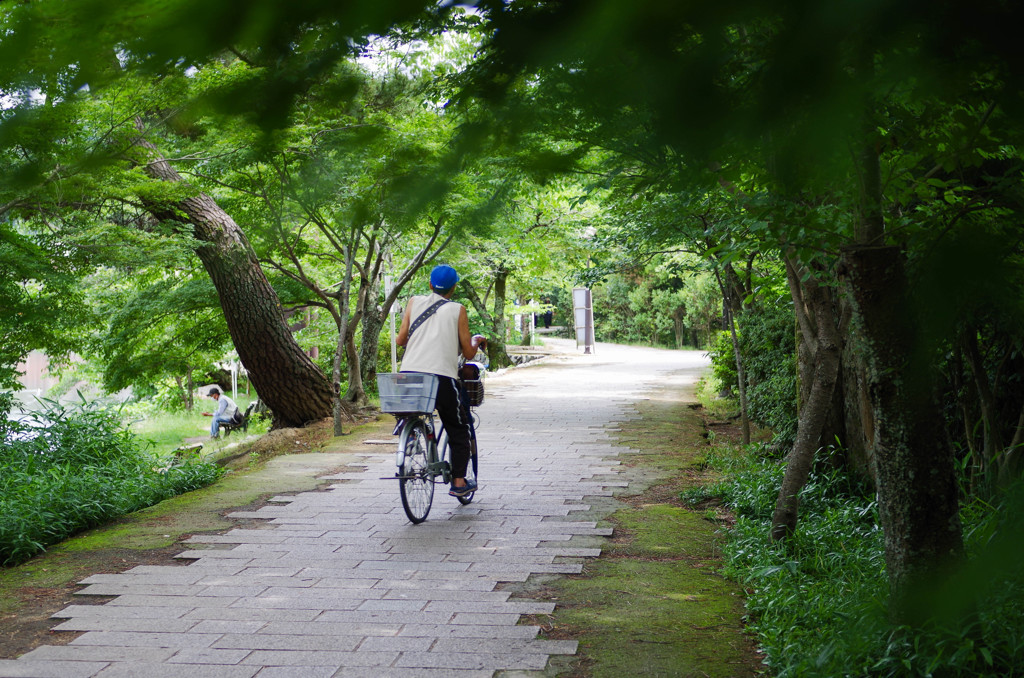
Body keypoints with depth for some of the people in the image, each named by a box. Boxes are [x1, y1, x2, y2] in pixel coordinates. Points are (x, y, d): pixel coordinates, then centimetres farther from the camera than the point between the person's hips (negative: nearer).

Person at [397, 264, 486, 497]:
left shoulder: (414, 302, 12)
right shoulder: (458, 310, 7)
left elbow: (400, 340, 8)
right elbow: (468, 353, 7)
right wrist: (477, 341, 28)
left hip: (409, 373, 2)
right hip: (442, 375, -2)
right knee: (458, 430, 13)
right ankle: (459, 481, 10)